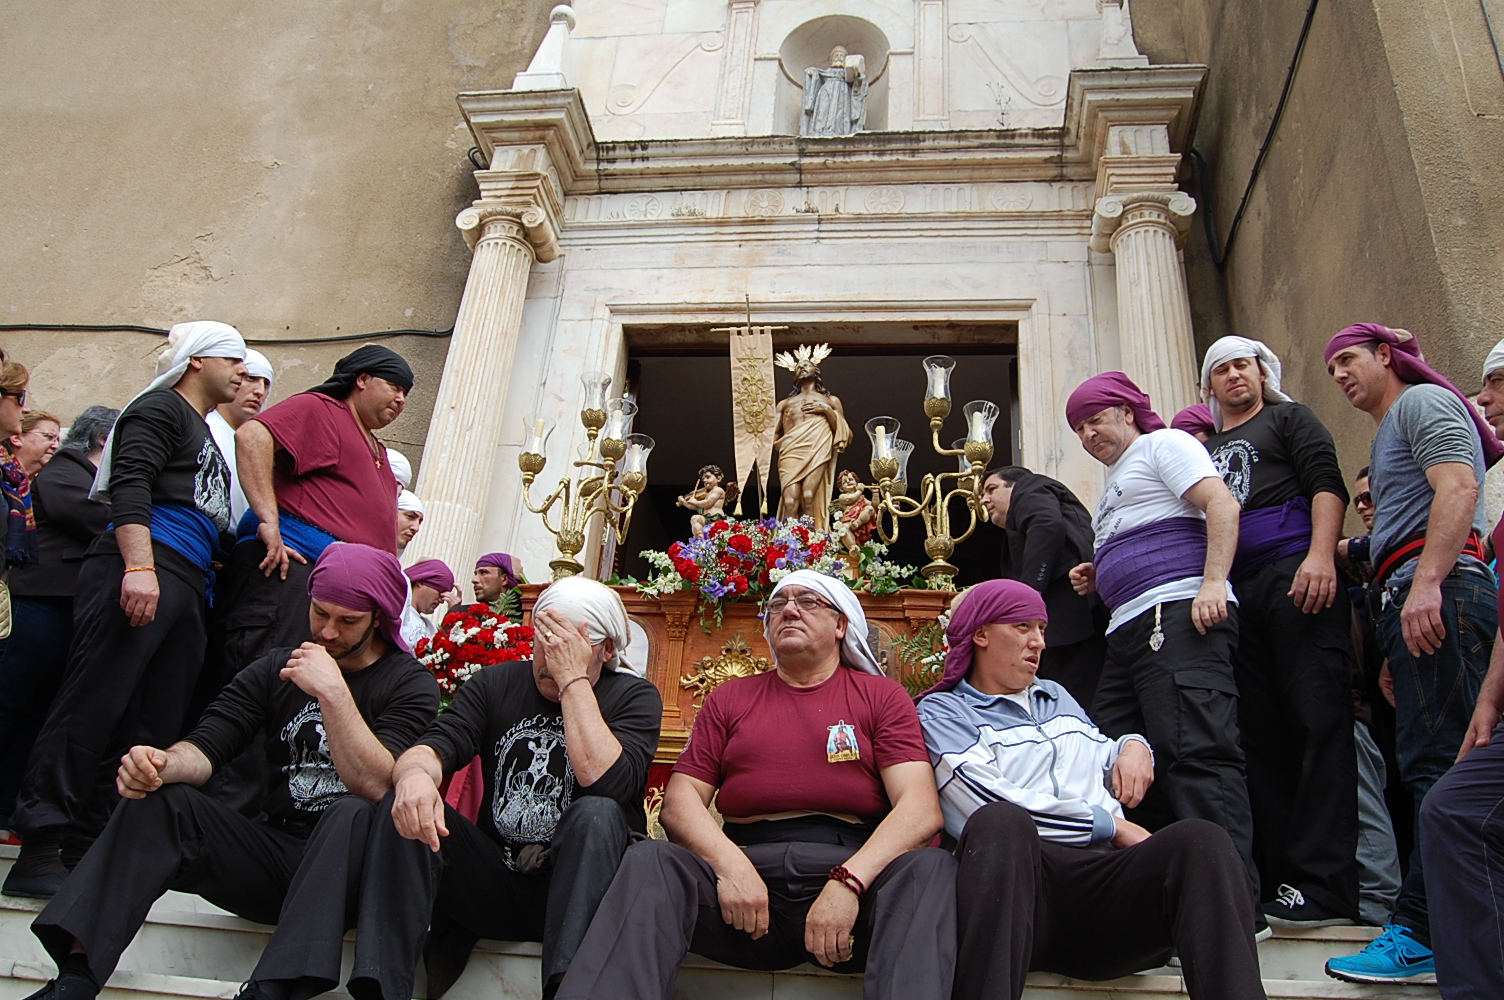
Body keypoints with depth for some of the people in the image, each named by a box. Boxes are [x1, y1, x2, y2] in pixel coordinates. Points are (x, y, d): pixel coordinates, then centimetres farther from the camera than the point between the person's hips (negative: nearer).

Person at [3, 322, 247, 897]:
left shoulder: (206, 435, 32)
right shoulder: (160, 408, 4)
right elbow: (130, 487, -12)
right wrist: (139, 566, -23)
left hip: (185, 588, 9)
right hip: (138, 574, -9)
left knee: (153, 730, 3)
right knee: (92, 707, -13)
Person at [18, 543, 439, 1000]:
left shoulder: (411, 683, -4)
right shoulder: (276, 669, 11)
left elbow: (374, 786, -19)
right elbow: (206, 746, -2)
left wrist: (332, 691, -25)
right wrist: (163, 764, -24)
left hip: (341, 872, -4)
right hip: (270, 853, 4)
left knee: (356, 814, -35)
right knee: (162, 801, -18)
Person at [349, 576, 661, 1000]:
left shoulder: (634, 697, -2)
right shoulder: (495, 684, 8)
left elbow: (606, 781, -22)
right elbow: (438, 744, -9)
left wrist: (574, 679, -18)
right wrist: (415, 774, -34)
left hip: (577, 886, -3)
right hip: (493, 883, 3)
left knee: (598, 813, -33)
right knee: (405, 805, -19)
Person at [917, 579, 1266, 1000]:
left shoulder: (1057, 697, 33)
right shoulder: (943, 712, 10)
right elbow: (990, 806, -6)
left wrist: (1133, 746, 17)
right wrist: (1111, 826, -3)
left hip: (1108, 882, 5)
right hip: (1017, 878, -5)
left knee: (1200, 838, -26)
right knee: (1001, 822, -39)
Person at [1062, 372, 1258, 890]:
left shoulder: (1163, 444, 7)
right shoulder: (1114, 483, 33)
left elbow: (1222, 506, -9)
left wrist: (1213, 582, -21)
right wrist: (1099, 579, 18)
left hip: (1180, 613, -10)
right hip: (1129, 629, 10)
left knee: (1194, 751, -18)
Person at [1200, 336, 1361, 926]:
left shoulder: (1288, 418, 14)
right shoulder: (1207, 449, 29)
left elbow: (1327, 483, -1)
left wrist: (1320, 555, -17)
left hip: (1295, 577, -6)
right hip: (1234, 593, 6)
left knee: (1318, 724, -12)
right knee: (1260, 735, 2)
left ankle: (1322, 884, -15)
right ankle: (1277, 880, 4)